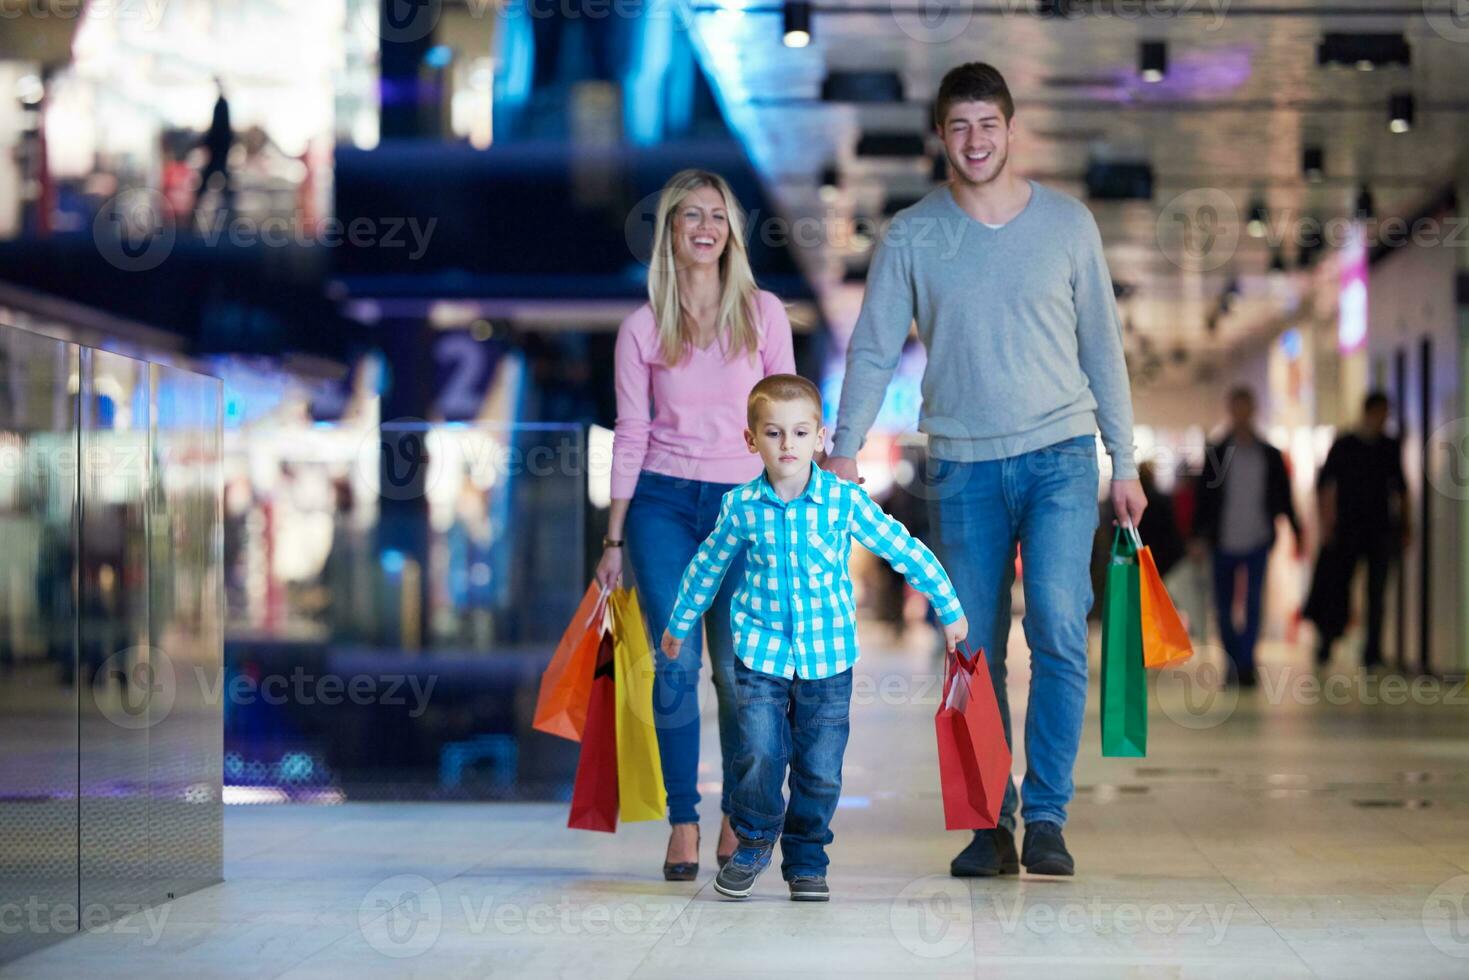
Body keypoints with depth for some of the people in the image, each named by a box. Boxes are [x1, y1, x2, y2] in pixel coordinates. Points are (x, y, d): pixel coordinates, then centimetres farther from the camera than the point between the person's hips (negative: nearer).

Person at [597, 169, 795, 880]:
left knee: (737, 668, -1)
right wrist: (613, 539, 3)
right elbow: (630, 436, 5)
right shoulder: (642, 329, 3)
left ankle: (739, 820, 15)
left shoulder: (762, 314, 4)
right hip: (664, 502, 0)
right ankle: (682, 826, 4)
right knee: (675, 665, -4)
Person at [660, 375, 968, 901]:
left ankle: (807, 860, 22)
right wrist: (679, 624, 25)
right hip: (761, 651, 0)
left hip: (828, 656, 0)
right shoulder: (741, 507, -3)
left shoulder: (845, 500, -7)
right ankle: (753, 842, 14)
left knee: (821, 769, 2)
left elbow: (905, 551, 3)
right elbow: (708, 566, 14)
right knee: (760, 757, -12)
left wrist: (949, 610, 8)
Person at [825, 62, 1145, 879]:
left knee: (1059, 629, -15)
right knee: (976, 652, 3)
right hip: (963, 466, 1)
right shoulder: (912, 236, 2)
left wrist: (1125, 461, 8)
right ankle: (990, 825, 11)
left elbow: (1102, 345, 8)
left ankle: (1047, 817, -9)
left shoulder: (1067, 222, 4)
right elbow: (873, 351, 3)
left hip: (1060, 454, -1)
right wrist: (845, 451, -8)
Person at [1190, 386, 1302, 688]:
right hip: (1225, 542, 0)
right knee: (1224, 607, 4)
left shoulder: (1270, 455, 8)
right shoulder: (1216, 453, 5)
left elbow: (1284, 497, 12)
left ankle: (1244, 665, -15)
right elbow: (1204, 496, 3)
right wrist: (1200, 536, -3)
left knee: (1253, 602, -13)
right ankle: (1235, 664, 17)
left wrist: (1297, 533, 9)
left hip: (1257, 541, 0)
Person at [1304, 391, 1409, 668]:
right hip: (1347, 528, -2)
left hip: (1381, 528, 2)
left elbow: (1400, 487, 16)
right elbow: (1323, 485, 0)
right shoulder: (1343, 446, -1)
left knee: (1377, 590, -3)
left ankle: (1373, 651, -3)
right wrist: (1325, 524, -7)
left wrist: (1406, 524, 10)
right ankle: (1326, 642, 12)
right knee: (1337, 585, -4)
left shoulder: (1391, 448, 8)